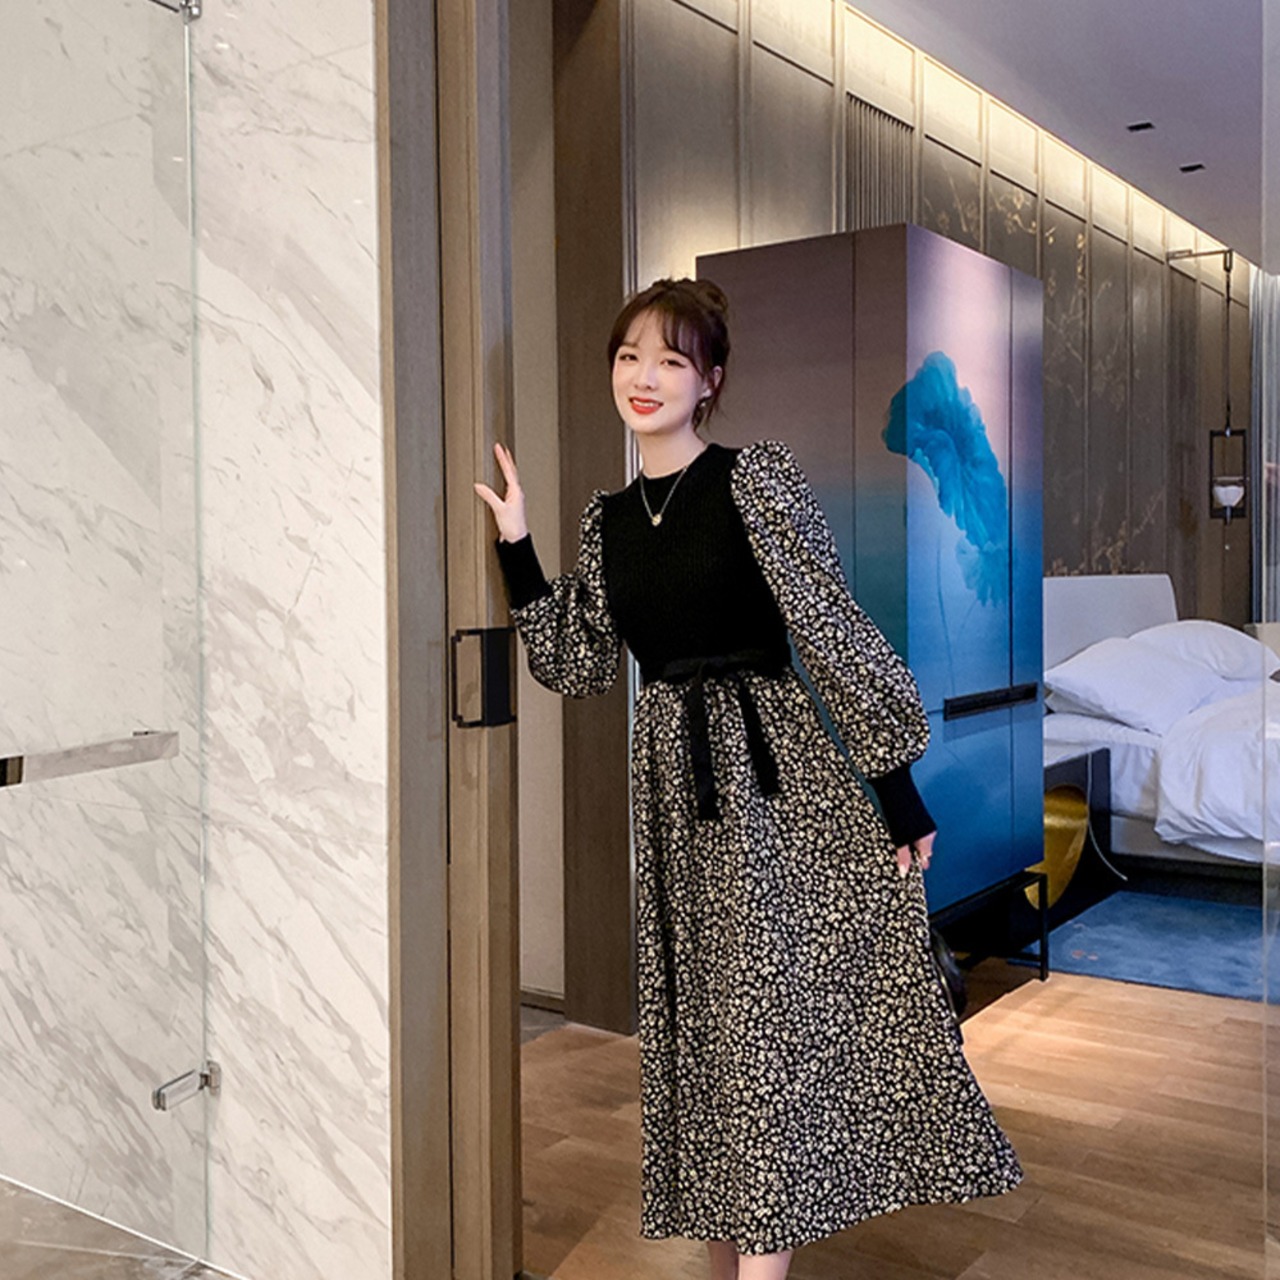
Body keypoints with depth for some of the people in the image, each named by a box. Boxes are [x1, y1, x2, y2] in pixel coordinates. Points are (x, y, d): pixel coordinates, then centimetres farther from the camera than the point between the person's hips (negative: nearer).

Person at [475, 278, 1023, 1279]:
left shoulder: (756, 478, -7)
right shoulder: (606, 518, 11)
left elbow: (835, 632, -9)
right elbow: (576, 668, 10)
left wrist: (898, 786, -11)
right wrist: (517, 547, 6)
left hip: (772, 777, -6)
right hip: (672, 784, 6)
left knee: (767, 1017, -3)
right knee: (697, 1025, 11)